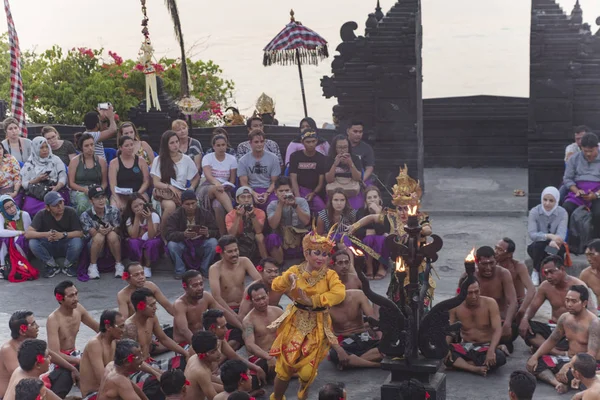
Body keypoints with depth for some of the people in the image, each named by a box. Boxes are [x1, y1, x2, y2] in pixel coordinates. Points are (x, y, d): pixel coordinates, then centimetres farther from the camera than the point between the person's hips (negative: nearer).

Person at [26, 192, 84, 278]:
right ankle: (52, 266, -2)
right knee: (33, 243, -27)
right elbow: (27, 234, -20)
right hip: (49, 248, 1)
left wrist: (63, 235, -34)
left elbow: (80, 233, -18)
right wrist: (46, 234, -35)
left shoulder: (70, 212, -15)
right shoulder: (42, 215, -13)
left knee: (77, 242, -33)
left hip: (66, 247, -1)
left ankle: (68, 266, -1)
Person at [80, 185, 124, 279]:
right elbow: (91, 233, -17)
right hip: (94, 247, -1)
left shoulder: (114, 211, -6)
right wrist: (99, 231, -41)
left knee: (112, 235, -32)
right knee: (99, 236, -33)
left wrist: (111, 229, -33)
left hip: (113, 246, 1)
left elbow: (118, 231, -9)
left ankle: (119, 265, -16)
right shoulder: (85, 216, -9)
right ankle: (93, 266, -15)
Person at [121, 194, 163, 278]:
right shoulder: (129, 218, -8)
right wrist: (137, 217, -26)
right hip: (137, 248, 1)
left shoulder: (154, 215, -15)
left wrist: (149, 219, -36)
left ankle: (147, 267, -14)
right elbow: (133, 236, -24)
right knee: (133, 242, -32)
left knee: (151, 242, -36)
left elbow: (151, 236, -26)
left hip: (152, 246, -1)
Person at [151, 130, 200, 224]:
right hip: (164, 193, -2)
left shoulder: (186, 160, 11)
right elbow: (156, 183, 0)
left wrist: (191, 188, -1)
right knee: (170, 205, -39)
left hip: (181, 193, 2)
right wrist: (170, 187, -19)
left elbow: (196, 177, 21)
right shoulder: (158, 160, 5)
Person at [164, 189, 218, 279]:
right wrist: (183, 234, -41)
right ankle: (180, 271, -8)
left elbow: (215, 231, -9)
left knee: (213, 242, -27)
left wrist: (208, 233, -34)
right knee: (171, 245, -31)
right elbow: (167, 234, -21)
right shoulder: (175, 216, -9)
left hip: (200, 246, 1)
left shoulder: (205, 214, -5)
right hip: (183, 244, -1)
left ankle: (205, 269, -5)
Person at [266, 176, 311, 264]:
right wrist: (280, 204, -17)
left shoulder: (301, 201, 2)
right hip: (281, 245, 0)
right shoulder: (272, 206, 2)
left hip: (300, 242, 0)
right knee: (272, 237, -33)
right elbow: (273, 225, -15)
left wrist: (295, 205, -21)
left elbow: (306, 221, -14)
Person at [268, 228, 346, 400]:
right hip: (295, 323, 1)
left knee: (307, 371, 2)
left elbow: (339, 293, -25)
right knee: (285, 367, 2)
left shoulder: (329, 275, -7)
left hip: (317, 327, -1)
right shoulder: (295, 271, -2)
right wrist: (287, 279, -36)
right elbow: (276, 286, -15)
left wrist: (313, 301, -27)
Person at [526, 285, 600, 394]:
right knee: (533, 363, -8)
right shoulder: (564, 318, 1)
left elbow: (591, 355, -29)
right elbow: (551, 341, 12)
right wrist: (535, 356, -4)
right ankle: (558, 383, -30)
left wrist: (568, 366, -40)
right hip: (568, 359, 8)